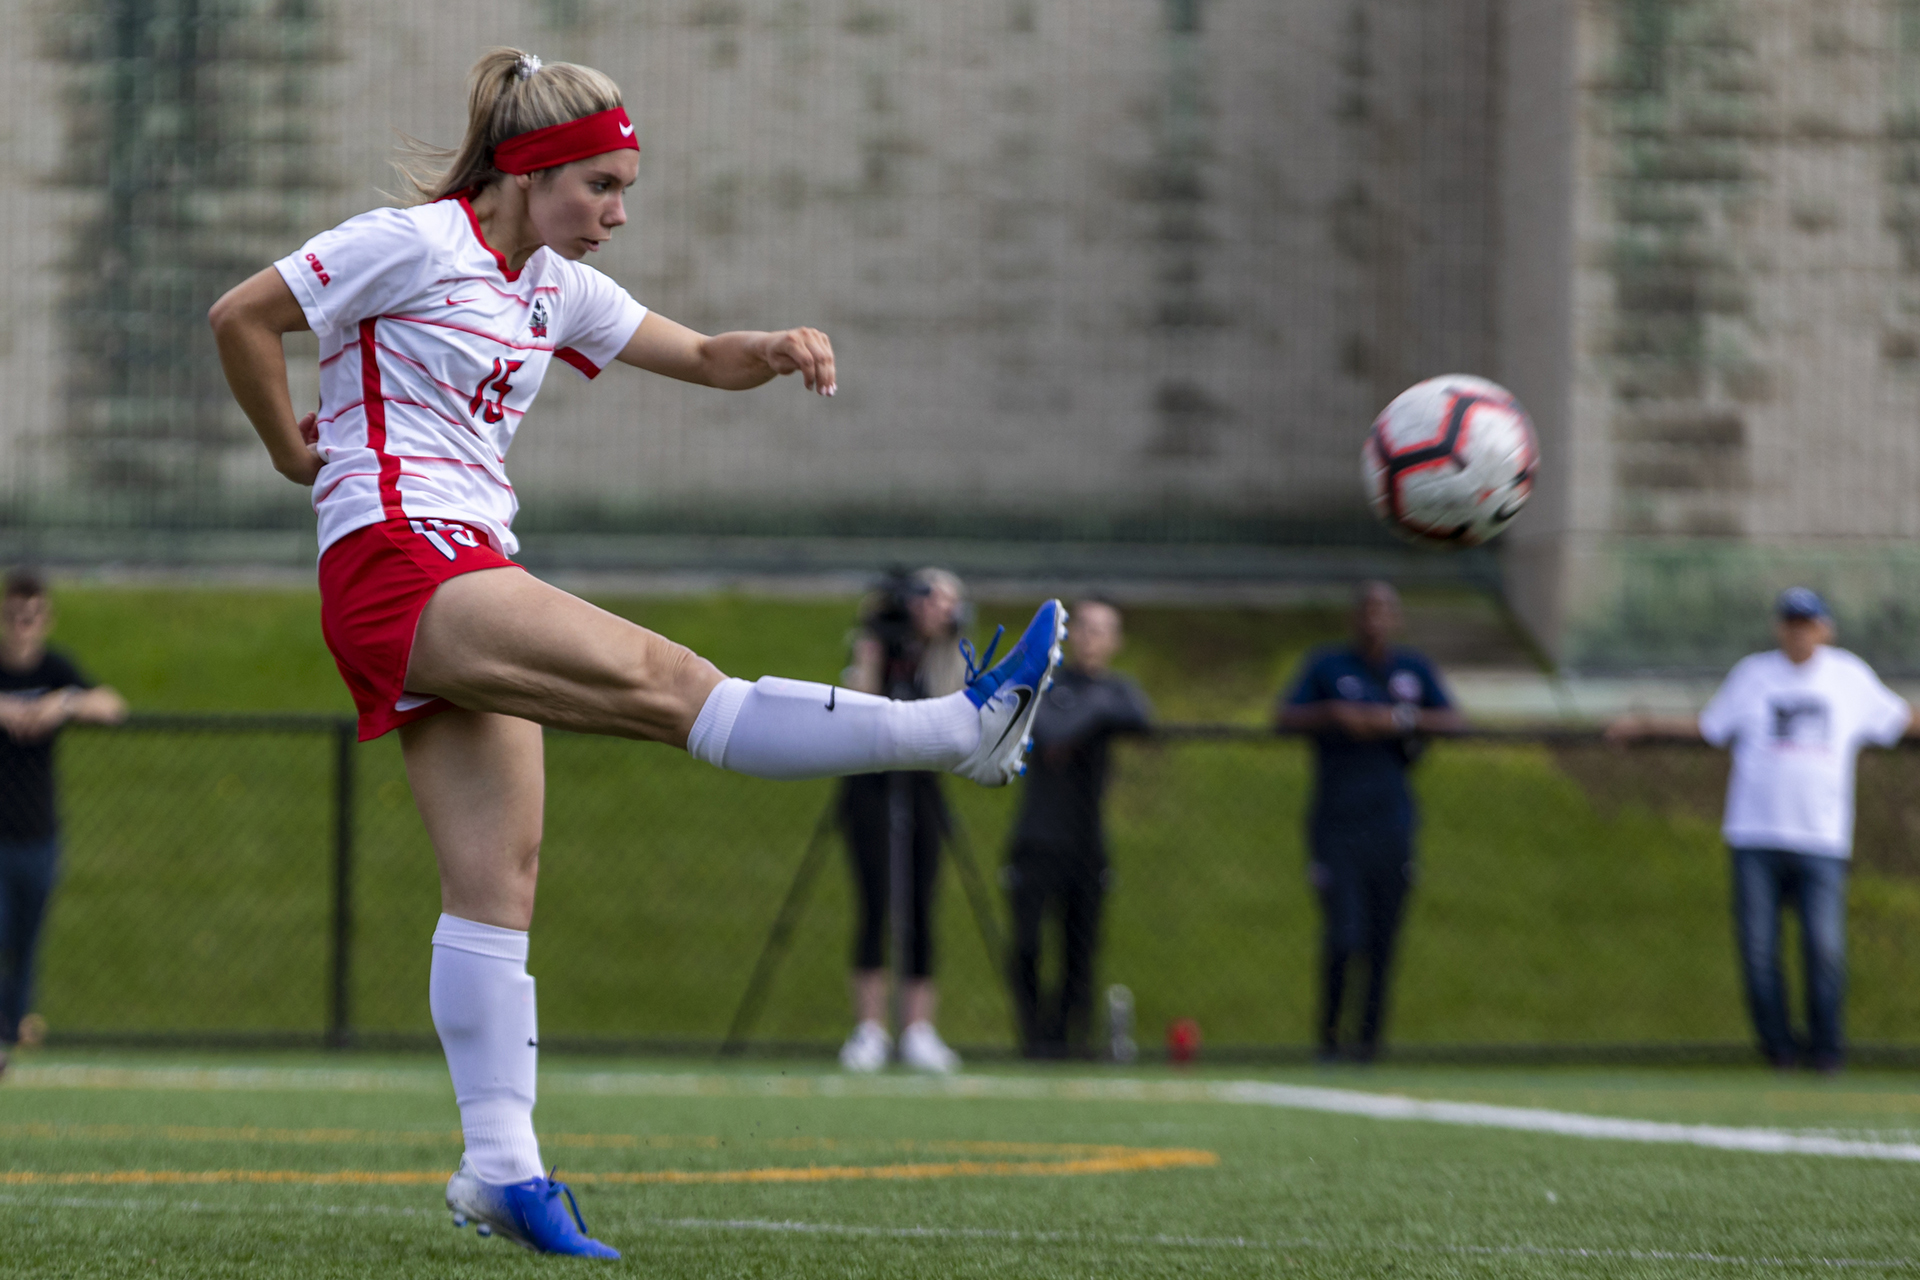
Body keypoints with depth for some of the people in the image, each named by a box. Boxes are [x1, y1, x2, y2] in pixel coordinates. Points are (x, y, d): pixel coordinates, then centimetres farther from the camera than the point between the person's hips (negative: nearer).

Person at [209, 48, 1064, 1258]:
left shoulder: (554, 289, 18)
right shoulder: (415, 244, -6)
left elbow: (699, 355, 19)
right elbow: (241, 315, -4)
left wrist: (778, 350, -2)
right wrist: (291, 450, 2)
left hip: (471, 580, 9)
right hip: (396, 563, -9)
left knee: (499, 873, 1)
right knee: (664, 678, -20)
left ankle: (500, 1164, -2)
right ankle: (963, 727, -30)